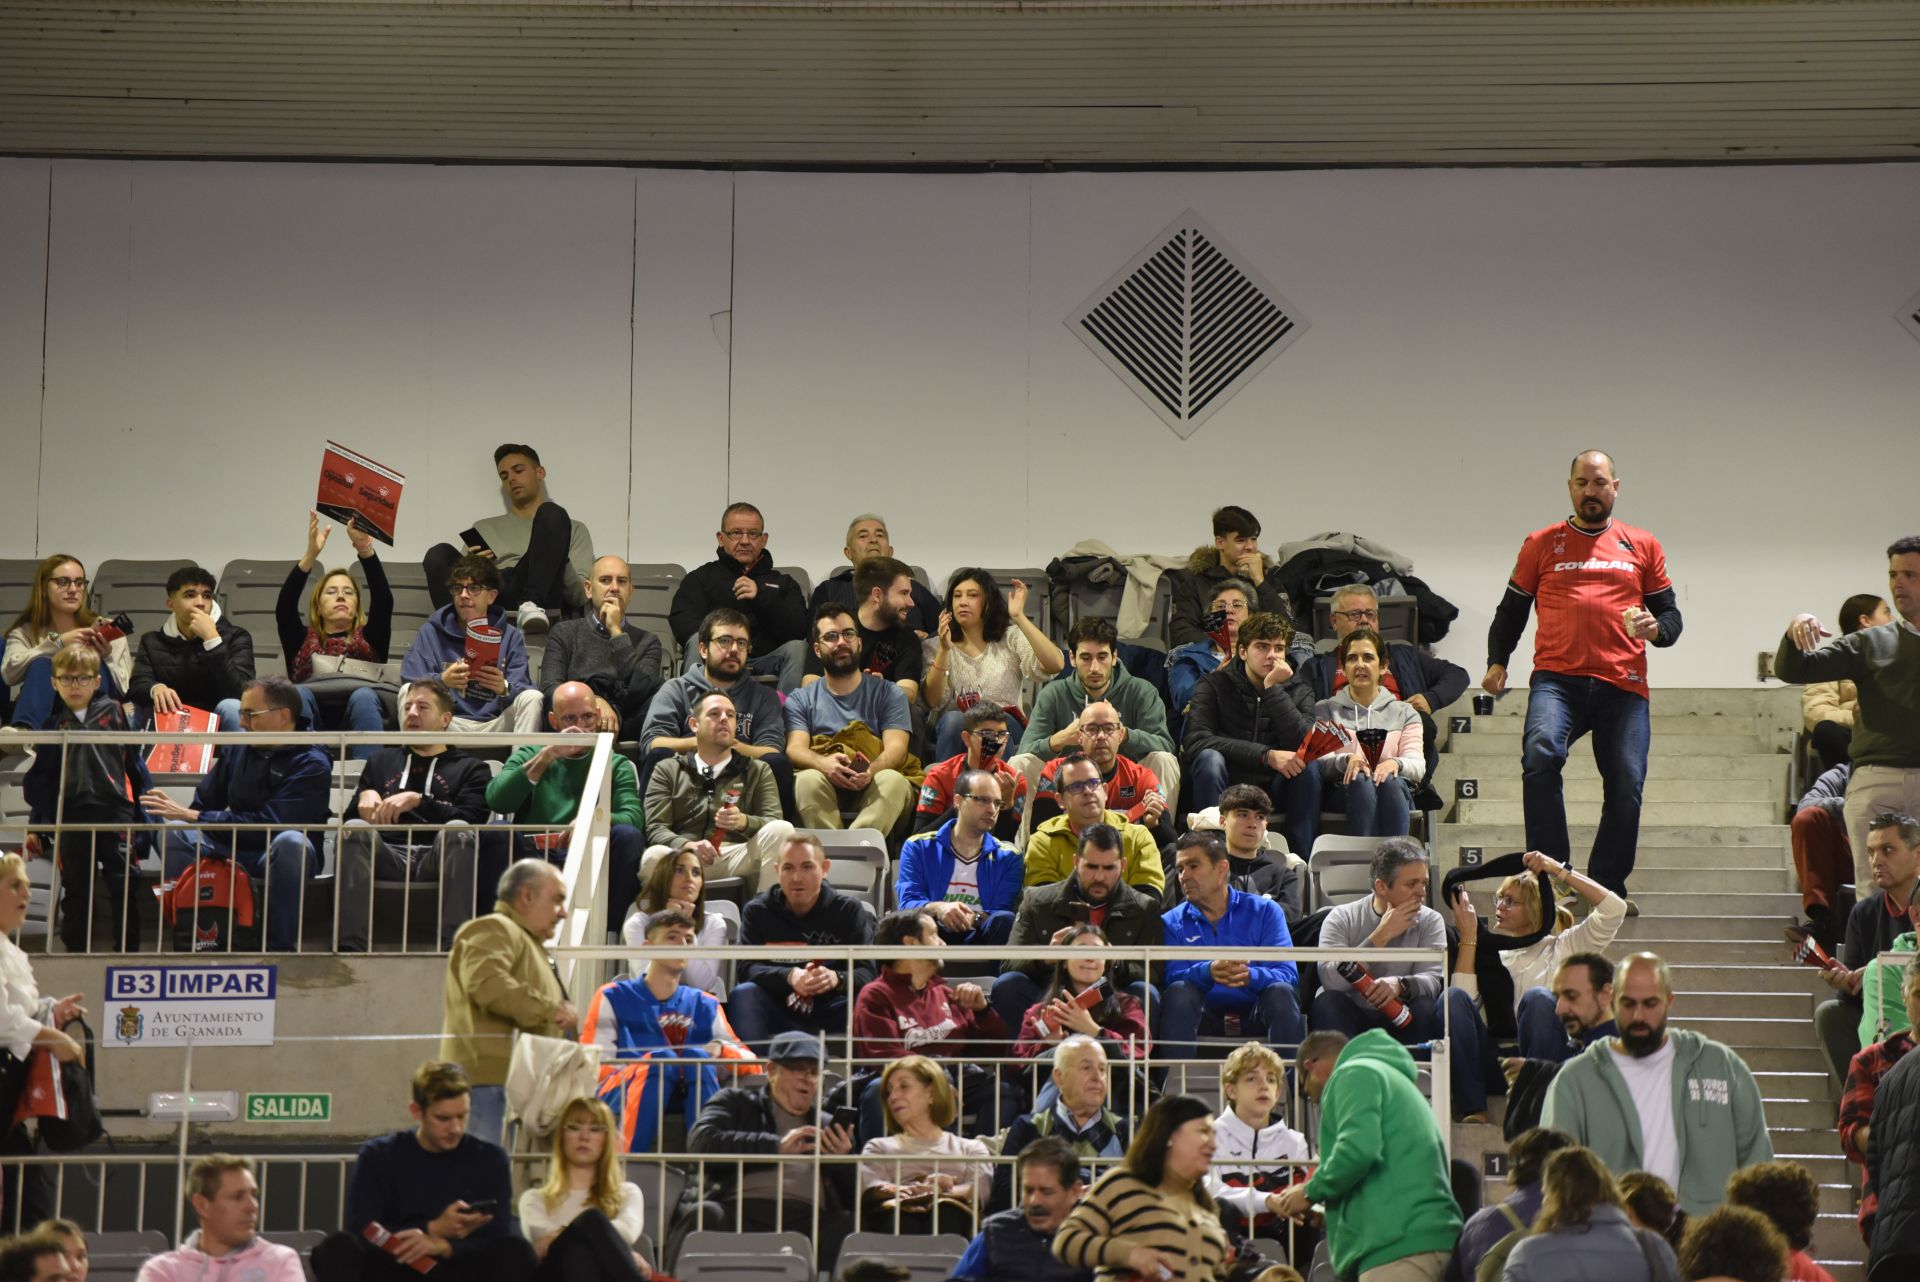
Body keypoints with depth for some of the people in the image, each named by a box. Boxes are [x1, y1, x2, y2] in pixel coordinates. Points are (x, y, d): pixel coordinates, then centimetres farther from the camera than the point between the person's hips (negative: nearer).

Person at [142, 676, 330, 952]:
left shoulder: (312, 765, -13)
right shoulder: (238, 750, 5)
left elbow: (268, 825, -23)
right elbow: (204, 803, 9)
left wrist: (193, 816, -23)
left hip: (287, 856, -5)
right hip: (233, 848, 5)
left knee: (291, 841, -39)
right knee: (174, 831, -17)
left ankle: (281, 948, -30)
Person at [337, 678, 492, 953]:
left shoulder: (470, 768, 22)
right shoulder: (382, 761, 33)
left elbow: (472, 821, 2)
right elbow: (349, 816, 24)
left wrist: (419, 801, -10)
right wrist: (364, 799, 1)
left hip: (440, 858, -2)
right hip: (388, 856, 2)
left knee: (458, 831, -35)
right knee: (354, 828, -30)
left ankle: (455, 947, -46)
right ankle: (350, 947, -44)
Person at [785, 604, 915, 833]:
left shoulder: (888, 694, 16)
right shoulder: (801, 700, 18)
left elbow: (896, 748, 1)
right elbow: (795, 749, 1)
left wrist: (871, 771, -25)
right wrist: (824, 763, -26)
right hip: (827, 785, 0)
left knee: (893, 780, -34)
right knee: (808, 780, -34)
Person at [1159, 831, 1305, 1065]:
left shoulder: (1264, 911, 8)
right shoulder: (1172, 922, 11)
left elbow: (1288, 975, -6)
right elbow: (1171, 977, -7)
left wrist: (1250, 976, -29)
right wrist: (1208, 972, -30)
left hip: (1255, 1016, 0)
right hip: (1205, 1017, 0)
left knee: (1281, 992, -29)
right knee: (1179, 991, -29)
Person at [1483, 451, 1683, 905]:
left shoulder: (1642, 546, 17)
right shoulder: (1542, 544, 15)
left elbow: (1670, 613, 19)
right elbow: (1512, 609, 19)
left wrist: (1656, 628, -4)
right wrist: (1497, 661, 4)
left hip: (1622, 684, 2)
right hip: (1557, 679, -2)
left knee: (1627, 785, -6)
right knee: (1541, 753, -27)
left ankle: (1607, 888, 9)